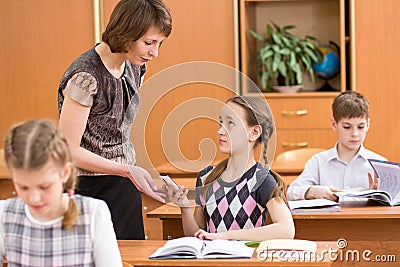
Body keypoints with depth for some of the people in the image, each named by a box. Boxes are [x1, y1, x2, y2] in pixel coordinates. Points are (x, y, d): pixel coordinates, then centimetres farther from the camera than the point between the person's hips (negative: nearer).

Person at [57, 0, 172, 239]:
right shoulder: (86, 77, -20)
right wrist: (128, 170, -25)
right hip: (91, 190, -8)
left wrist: (135, 175, 14)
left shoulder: (134, 67, 6)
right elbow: (69, 150, -19)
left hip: (126, 188, 8)